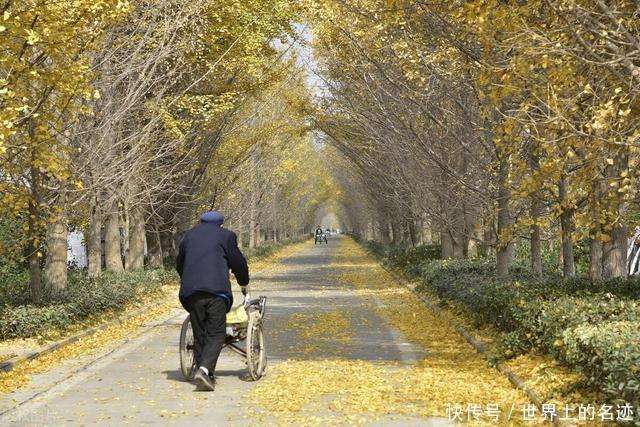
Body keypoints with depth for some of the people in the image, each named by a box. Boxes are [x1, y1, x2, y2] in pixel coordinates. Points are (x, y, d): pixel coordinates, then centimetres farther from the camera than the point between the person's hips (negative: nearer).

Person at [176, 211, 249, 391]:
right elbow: (238, 262, 10)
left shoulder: (188, 236, 21)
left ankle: (207, 376, 12)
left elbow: (179, 264, 28)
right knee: (216, 334, -2)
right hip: (216, 289, -4)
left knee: (199, 334, 10)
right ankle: (204, 370, -21)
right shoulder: (225, 235, 9)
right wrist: (244, 283, 26)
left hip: (191, 291, 4)